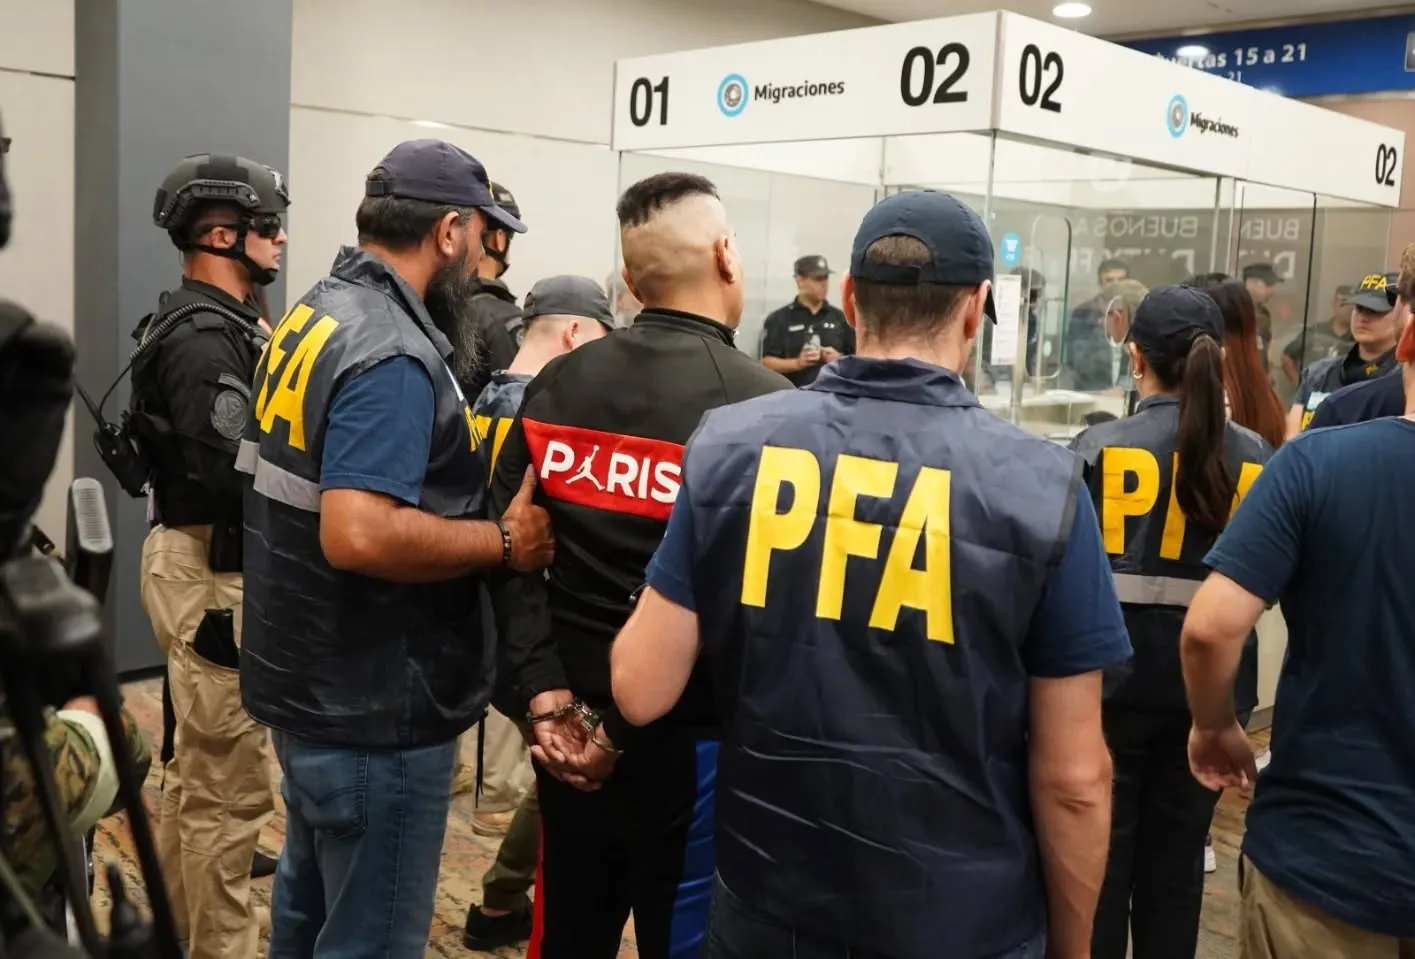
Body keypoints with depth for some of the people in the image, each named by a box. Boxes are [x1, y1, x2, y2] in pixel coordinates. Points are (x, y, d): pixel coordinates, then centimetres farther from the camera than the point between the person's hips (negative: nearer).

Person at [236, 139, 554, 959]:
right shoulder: (392, 356, -23)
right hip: (375, 706, -10)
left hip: (306, 681, 10)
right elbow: (359, 536, -33)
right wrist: (506, 541, -21)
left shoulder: (314, 315, 8)